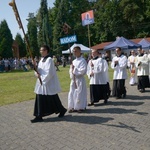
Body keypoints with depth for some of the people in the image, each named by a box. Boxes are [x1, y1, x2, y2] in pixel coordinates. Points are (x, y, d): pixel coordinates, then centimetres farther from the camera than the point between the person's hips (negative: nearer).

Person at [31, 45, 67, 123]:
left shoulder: (49, 60, -15)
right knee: (40, 99, 7)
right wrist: (37, 73, -7)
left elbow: (49, 73, -21)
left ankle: (62, 110, 28)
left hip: (49, 83, -8)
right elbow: (39, 69, 15)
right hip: (42, 83, 8)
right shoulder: (41, 60, 12)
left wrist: (41, 78, -14)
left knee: (53, 99, 5)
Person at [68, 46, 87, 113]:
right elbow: (70, 70, 13)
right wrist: (72, 76, -6)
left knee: (79, 94, -2)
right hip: (73, 80, 7)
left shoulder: (82, 60, -8)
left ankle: (81, 107, 11)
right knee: (72, 93, 8)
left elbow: (83, 71, -19)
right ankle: (73, 107, 19)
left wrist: (74, 69, -12)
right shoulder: (73, 61, 14)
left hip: (80, 80, -7)